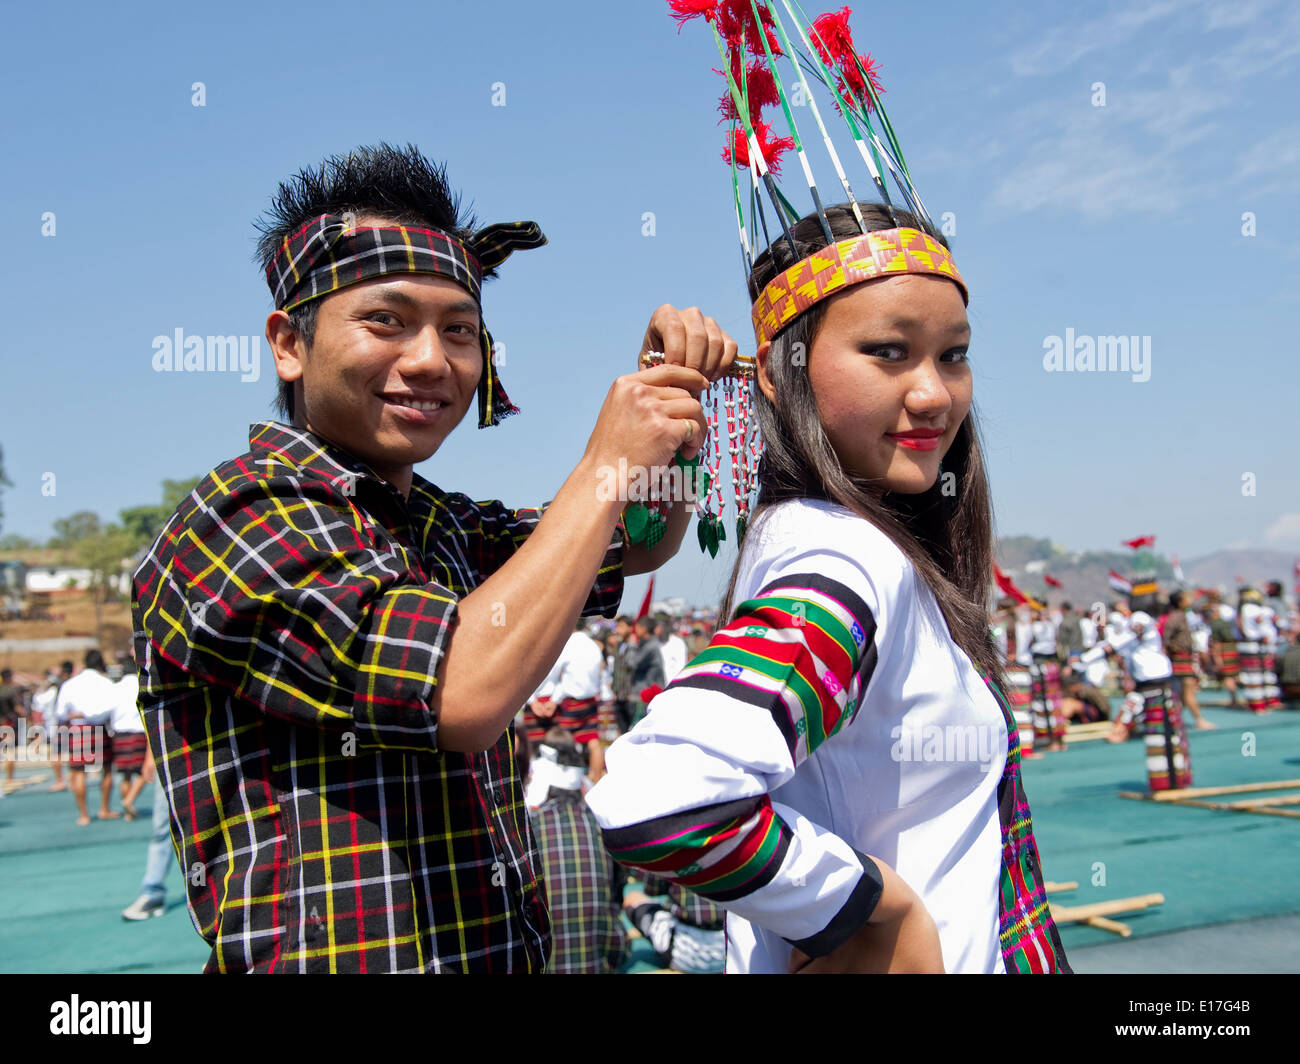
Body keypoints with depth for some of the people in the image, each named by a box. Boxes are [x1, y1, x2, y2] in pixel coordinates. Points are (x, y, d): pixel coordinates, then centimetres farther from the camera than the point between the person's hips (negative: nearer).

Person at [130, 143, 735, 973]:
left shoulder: (441, 531, 5)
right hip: (334, 957, -8)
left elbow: (637, 545, 17)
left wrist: (675, 387, -1)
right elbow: (460, 695, -28)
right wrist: (606, 467, -18)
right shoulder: (238, 522, -17)